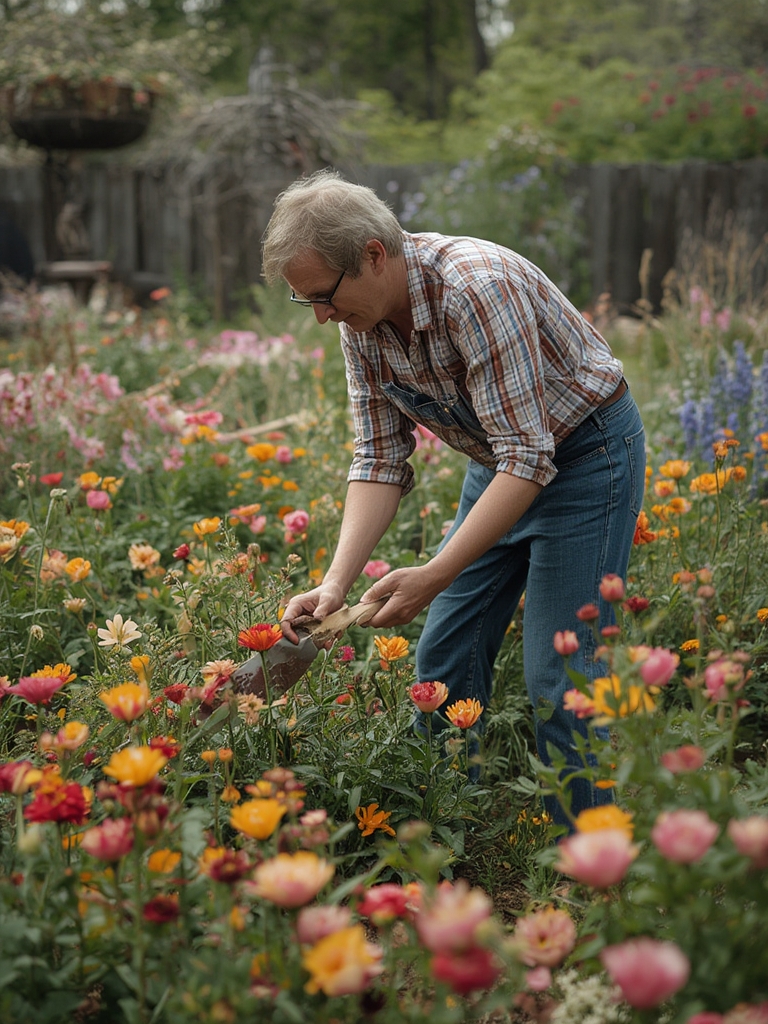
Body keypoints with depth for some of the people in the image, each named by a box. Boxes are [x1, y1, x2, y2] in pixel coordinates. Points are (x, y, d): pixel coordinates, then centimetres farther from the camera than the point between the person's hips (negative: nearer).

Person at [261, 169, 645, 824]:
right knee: (445, 657, 8)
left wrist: (437, 575, -36)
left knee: (558, 678, -10)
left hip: (584, 453, -8)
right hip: (504, 456, 8)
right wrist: (337, 582, -18)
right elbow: (380, 459, -5)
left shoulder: (477, 287, -33)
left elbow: (527, 459, -33)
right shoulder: (361, 321, -8)